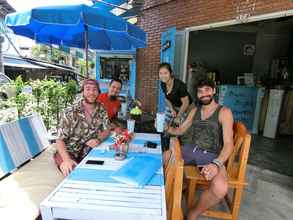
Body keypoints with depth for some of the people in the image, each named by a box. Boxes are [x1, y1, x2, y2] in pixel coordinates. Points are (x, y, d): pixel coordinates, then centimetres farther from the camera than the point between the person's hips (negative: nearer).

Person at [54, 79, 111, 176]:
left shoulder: (101, 109, -4)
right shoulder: (70, 112, -16)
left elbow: (107, 130, 2)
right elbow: (60, 140, -16)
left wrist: (98, 140, -21)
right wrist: (67, 160, -34)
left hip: (88, 151, 4)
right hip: (68, 152, -3)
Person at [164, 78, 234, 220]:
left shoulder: (224, 112, -6)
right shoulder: (195, 111, 11)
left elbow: (228, 144, -14)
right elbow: (180, 130, 18)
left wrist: (216, 164, -31)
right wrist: (168, 129, -5)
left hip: (211, 155, -4)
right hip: (191, 150, 5)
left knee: (220, 188, -33)